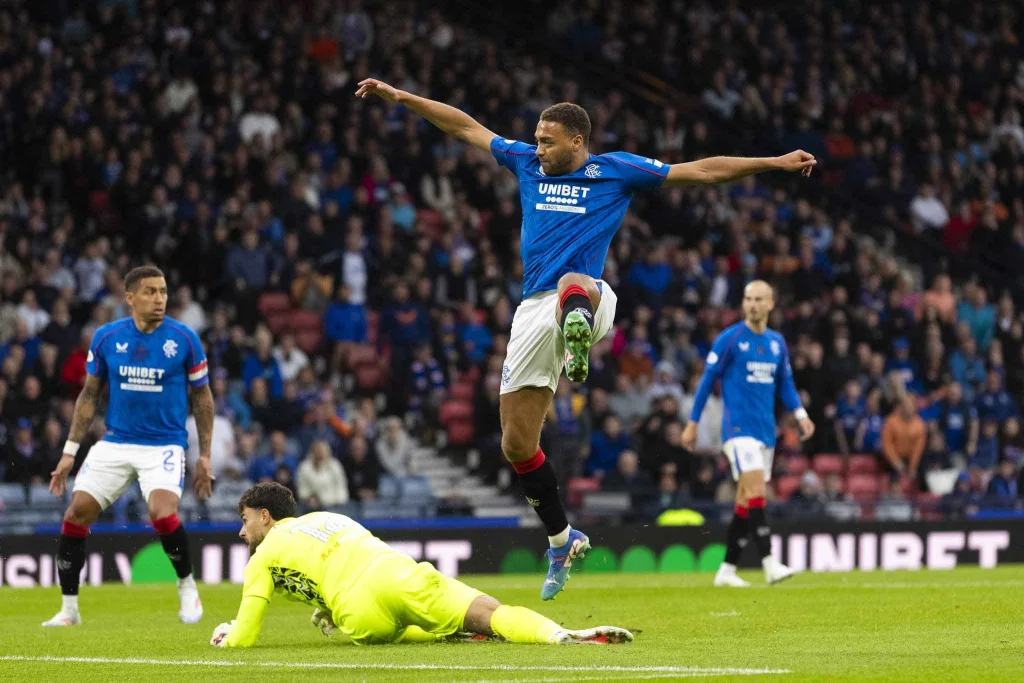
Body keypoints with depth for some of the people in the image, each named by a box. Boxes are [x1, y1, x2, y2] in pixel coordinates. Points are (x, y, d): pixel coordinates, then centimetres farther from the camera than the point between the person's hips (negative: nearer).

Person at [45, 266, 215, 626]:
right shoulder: (106, 337, -1)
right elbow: (90, 394, 10)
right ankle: (69, 608, 7)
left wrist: (205, 455, 2)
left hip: (164, 444, -3)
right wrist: (70, 450, 7)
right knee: (76, 513, -7)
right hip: (114, 443, 3)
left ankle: (187, 586, 2)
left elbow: (202, 397, 4)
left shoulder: (184, 339, -6)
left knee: (163, 514, -25)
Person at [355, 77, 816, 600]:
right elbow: (466, 127, 26)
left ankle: (578, 349, -81)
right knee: (516, 444, 5)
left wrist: (774, 163, 7)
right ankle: (561, 540, 24)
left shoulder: (617, 170, 9)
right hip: (535, 311, 5)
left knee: (572, 286, -45)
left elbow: (702, 171, 11)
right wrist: (399, 97, 26)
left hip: (589, 299, -5)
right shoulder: (527, 163, 18)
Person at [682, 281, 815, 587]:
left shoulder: (777, 342, 12)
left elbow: (785, 383, 19)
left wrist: (800, 413, 1)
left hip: (766, 430, 6)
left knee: (747, 501, 7)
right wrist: (692, 423, -1)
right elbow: (708, 380, -1)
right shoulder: (729, 339, -5)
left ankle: (727, 570, 13)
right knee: (755, 490, -19)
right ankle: (770, 564, -25)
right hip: (738, 427, -6)